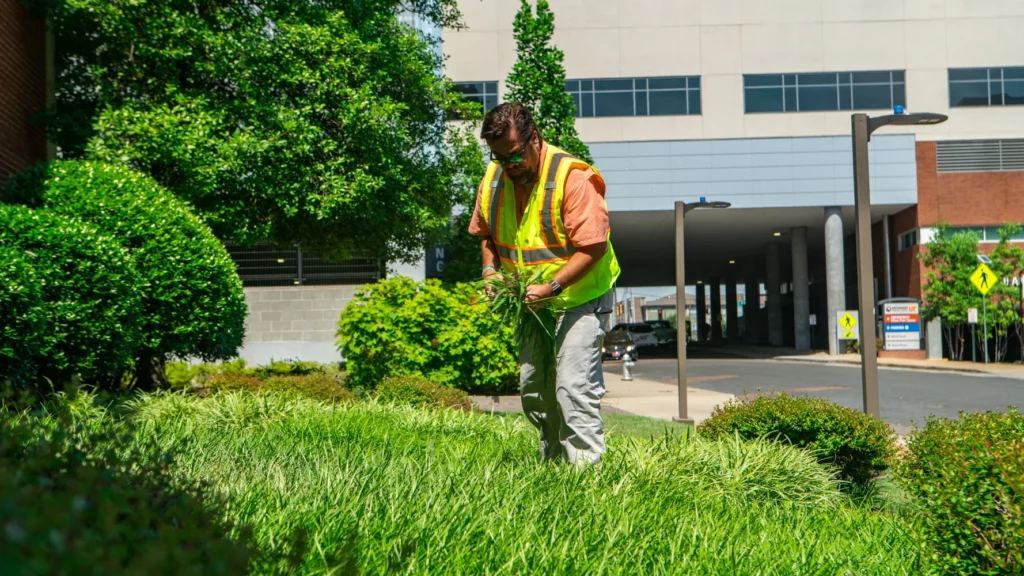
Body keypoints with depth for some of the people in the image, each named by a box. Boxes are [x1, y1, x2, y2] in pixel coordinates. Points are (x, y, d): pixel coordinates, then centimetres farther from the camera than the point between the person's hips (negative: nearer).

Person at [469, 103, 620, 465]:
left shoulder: (572, 177, -21)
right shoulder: (493, 179, 0)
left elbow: (593, 247, -24)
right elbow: (486, 233, 16)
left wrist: (552, 287, -31)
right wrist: (490, 268, -3)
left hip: (580, 299, -7)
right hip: (530, 303, 7)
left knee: (573, 387, -16)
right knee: (533, 390, 13)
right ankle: (553, 461, 27)